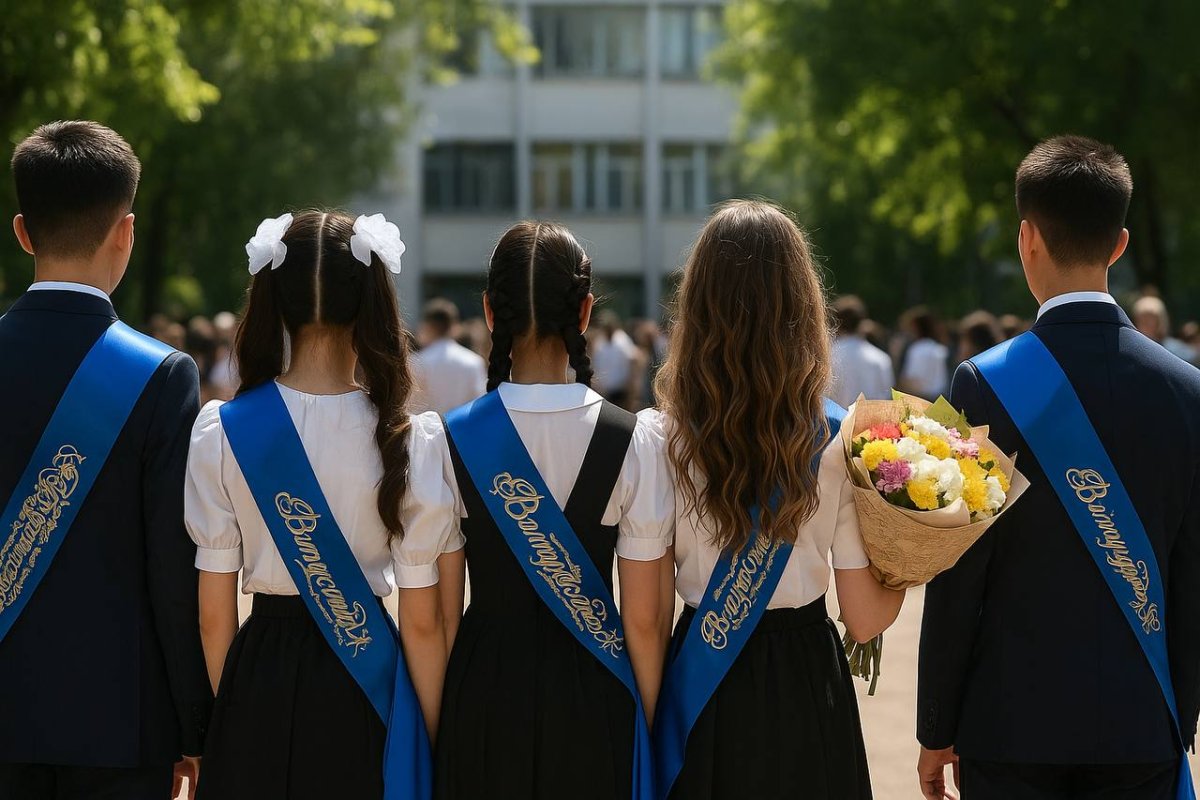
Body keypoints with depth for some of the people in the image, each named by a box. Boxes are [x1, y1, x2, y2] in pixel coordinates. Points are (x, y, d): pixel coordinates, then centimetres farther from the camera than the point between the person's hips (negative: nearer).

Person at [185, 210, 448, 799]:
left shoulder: (220, 432, -7)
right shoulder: (405, 440, -10)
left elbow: (214, 614, -3)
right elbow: (422, 625, -6)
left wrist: (228, 708, 12)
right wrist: (436, 743, 5)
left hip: (258, 685, 1)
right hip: (362, 686, -1)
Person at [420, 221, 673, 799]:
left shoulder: (447, 441, -8)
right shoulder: (632, 442, -9)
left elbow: (436, 617, -5)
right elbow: (644, 619, -6)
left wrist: (435, 727, 7)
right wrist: (649, 727, 7)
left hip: (481, 693, 0)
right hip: (592, 697, 0)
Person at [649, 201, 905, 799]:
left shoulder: (659, 438, -11)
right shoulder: (838, 440, -10)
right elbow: (865, 618, -7)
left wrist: (646, 715, 7)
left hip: (700, 696, 0)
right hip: (806, 694, 0)